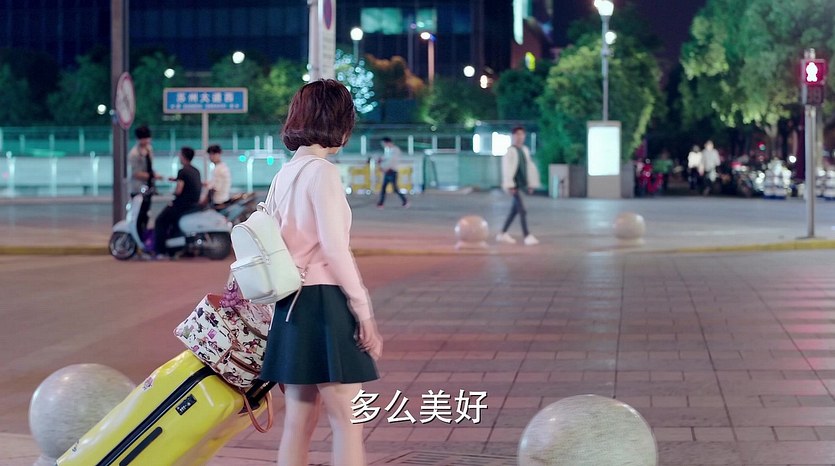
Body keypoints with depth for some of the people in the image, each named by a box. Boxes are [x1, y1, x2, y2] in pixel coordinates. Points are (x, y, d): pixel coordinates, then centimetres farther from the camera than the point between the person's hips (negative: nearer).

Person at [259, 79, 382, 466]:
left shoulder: (284, 174, 13)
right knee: (348, 420, -5)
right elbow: (335, 249, -17)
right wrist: (364, 313, -13)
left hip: (291, 304, 8)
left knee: (299, 421, 10)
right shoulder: (322, 172, -11)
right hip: (324, 303, -8)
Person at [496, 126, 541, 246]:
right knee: (522, 210, -13)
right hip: (515, 185, -8)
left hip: (522, 184, 8)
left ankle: (503, 234, 26)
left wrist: (531, 184, 16)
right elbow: (507, 168, -16)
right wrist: (509, 185, -20)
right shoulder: (511, 150, -11)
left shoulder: (525, 150, 12)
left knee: (515, 210, 14)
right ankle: (527, 236, -14)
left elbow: (529, 167, 18)